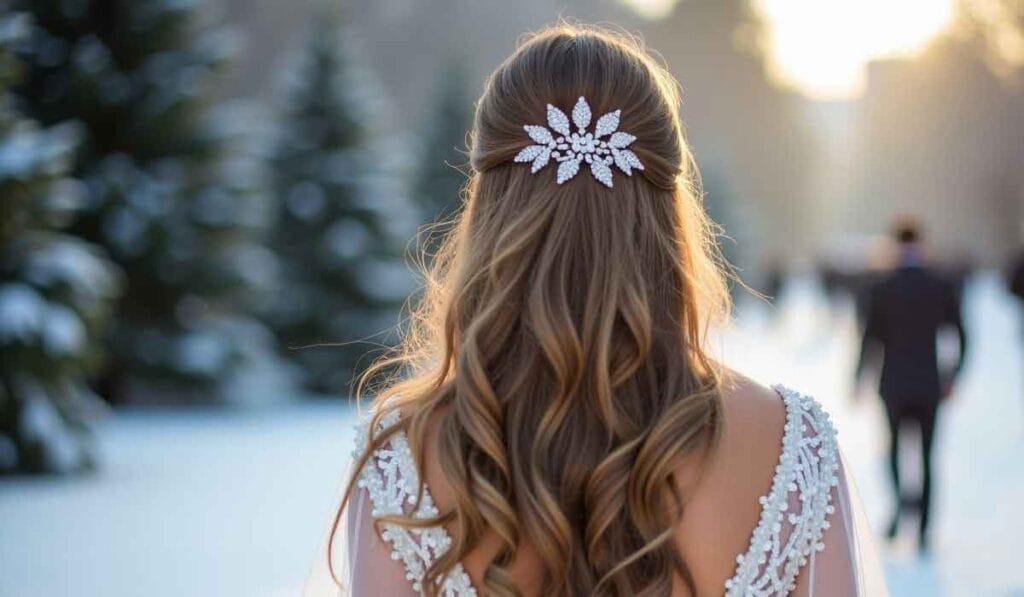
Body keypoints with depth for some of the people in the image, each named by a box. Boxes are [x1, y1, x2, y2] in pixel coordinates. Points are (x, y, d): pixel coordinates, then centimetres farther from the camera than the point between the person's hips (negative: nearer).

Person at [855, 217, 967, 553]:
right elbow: (962, 339, 1)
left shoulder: (881, 289, -6)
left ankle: (900, 498, -11)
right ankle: (923, 530, 7)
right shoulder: (944, 288, -2)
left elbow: (870, 341, -5)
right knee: (926, 455, 10)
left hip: (894, 385, -1)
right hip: (929, 386, 1)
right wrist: (953, 376, 13)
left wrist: (858, 381, 5)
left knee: (895, 446, 17)